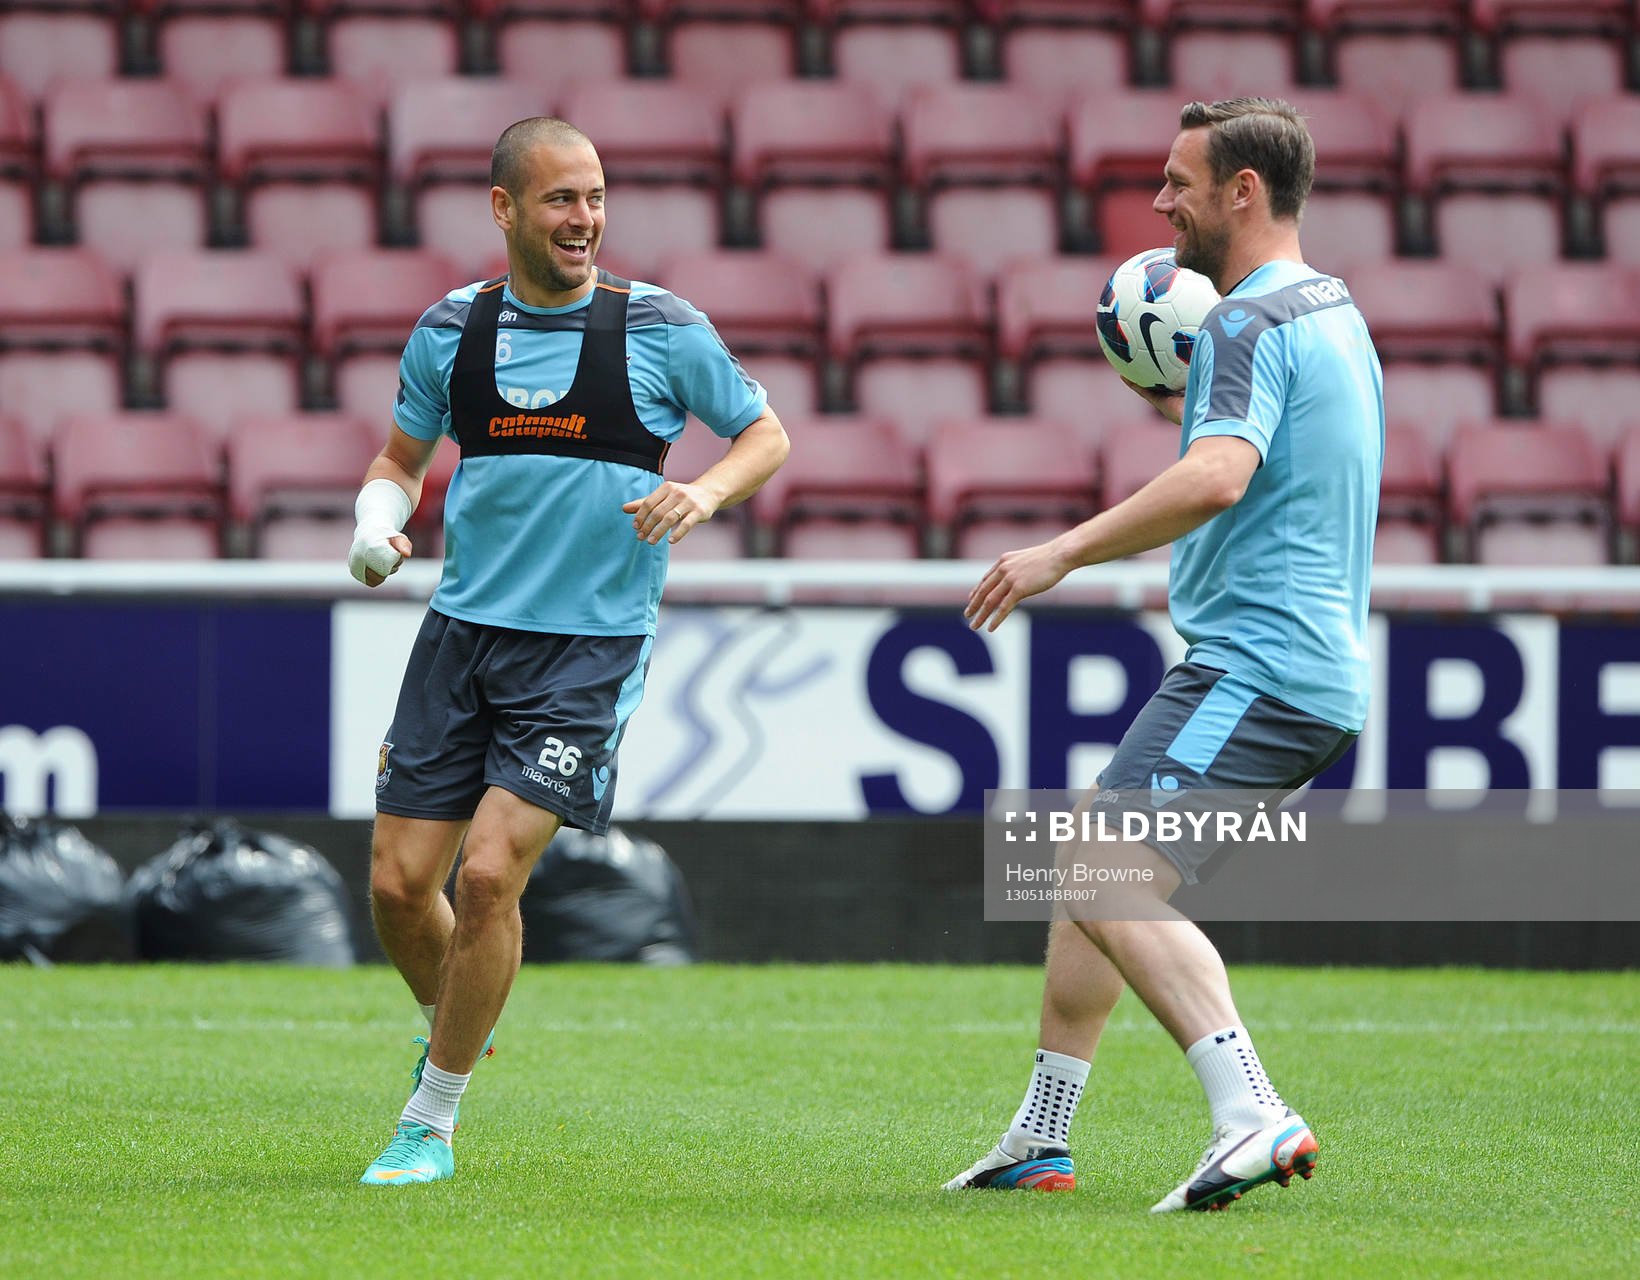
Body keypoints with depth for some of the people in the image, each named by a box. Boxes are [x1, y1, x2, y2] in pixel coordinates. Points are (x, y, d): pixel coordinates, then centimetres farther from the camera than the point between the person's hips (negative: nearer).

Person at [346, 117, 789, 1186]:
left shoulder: (662, 327, -5)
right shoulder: (450, 330, 4)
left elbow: (766, 434, 7)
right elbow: (402, 456, 19)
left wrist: (706, 491, -13)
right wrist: (376, 528, -3)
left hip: (591, 646, -3)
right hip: (463, 633, 3)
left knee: (490, 870, -16)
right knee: (400, 882, 0)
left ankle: (432, 1121, 0)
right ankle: (452, 1029, 33)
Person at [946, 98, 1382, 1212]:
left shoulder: (1252, 324, -13)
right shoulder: (1332, 314, 19)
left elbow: (1217, 478, -30)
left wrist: (1063, 552, -26)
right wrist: (1187, 390, 23)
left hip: (1256, 664, -11)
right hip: (1313, 669, 11)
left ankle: (1254, 1119, -34)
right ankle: (1042, 1141, 26)